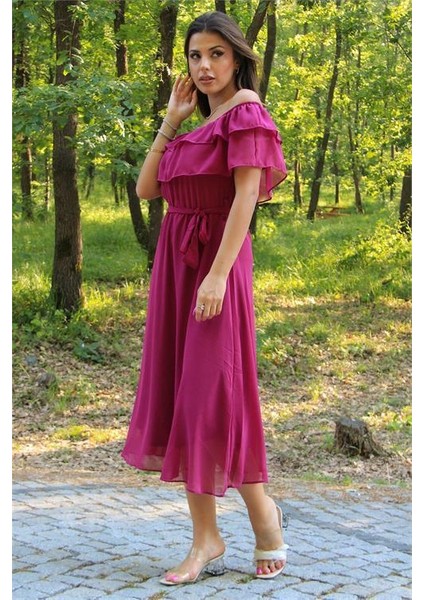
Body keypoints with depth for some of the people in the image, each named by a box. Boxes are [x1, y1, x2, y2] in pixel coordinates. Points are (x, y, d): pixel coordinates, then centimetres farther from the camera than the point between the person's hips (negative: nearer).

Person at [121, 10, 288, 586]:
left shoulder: (245, 112, -5)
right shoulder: (198, 125, 19)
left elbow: (246, 195, -15)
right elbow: (147, 188, 14)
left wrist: (218, 273, -22)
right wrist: (172, 119, 11)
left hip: (217, 260, -8)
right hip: (175, 260, 8)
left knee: (213, 391, -7)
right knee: (180, 392, 5)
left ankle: (264, 515, 11)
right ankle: (206, 539, 9)